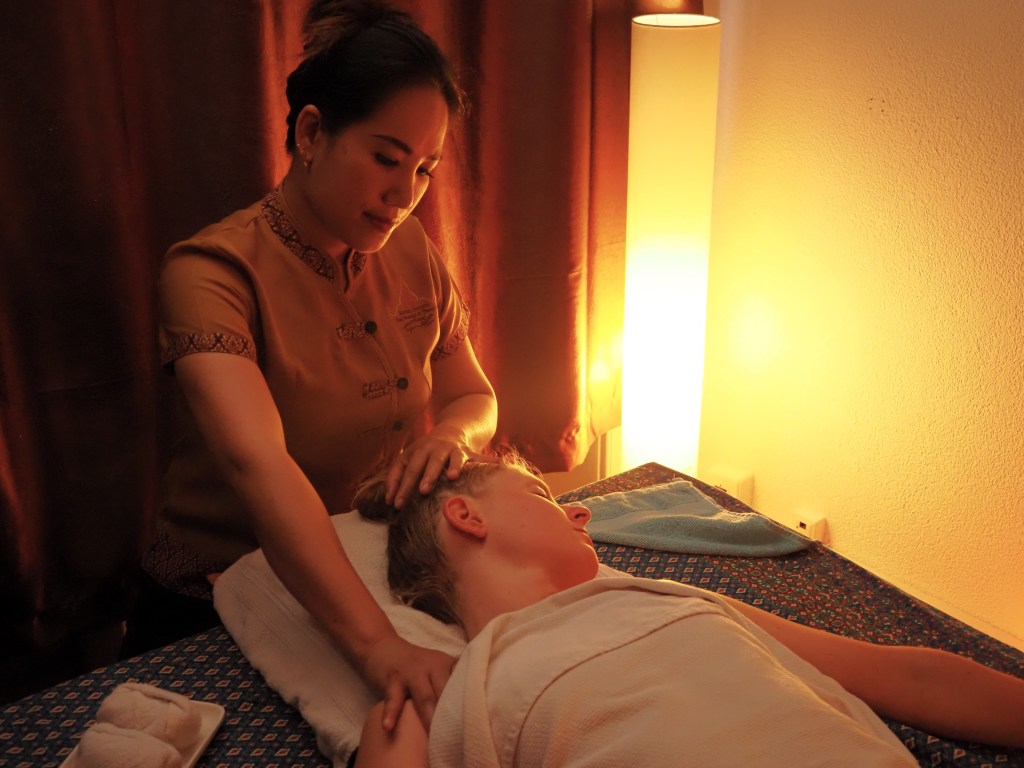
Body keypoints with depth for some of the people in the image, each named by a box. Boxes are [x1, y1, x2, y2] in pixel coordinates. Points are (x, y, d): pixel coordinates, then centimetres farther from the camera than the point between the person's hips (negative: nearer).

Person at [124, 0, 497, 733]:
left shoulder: (415, 256, -2)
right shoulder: (214, 269, -21)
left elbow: (475, 396, 8)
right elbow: (258, 463, -35)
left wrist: (453, 434, -16)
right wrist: (378, 644, -45)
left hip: (378, 583, 4)